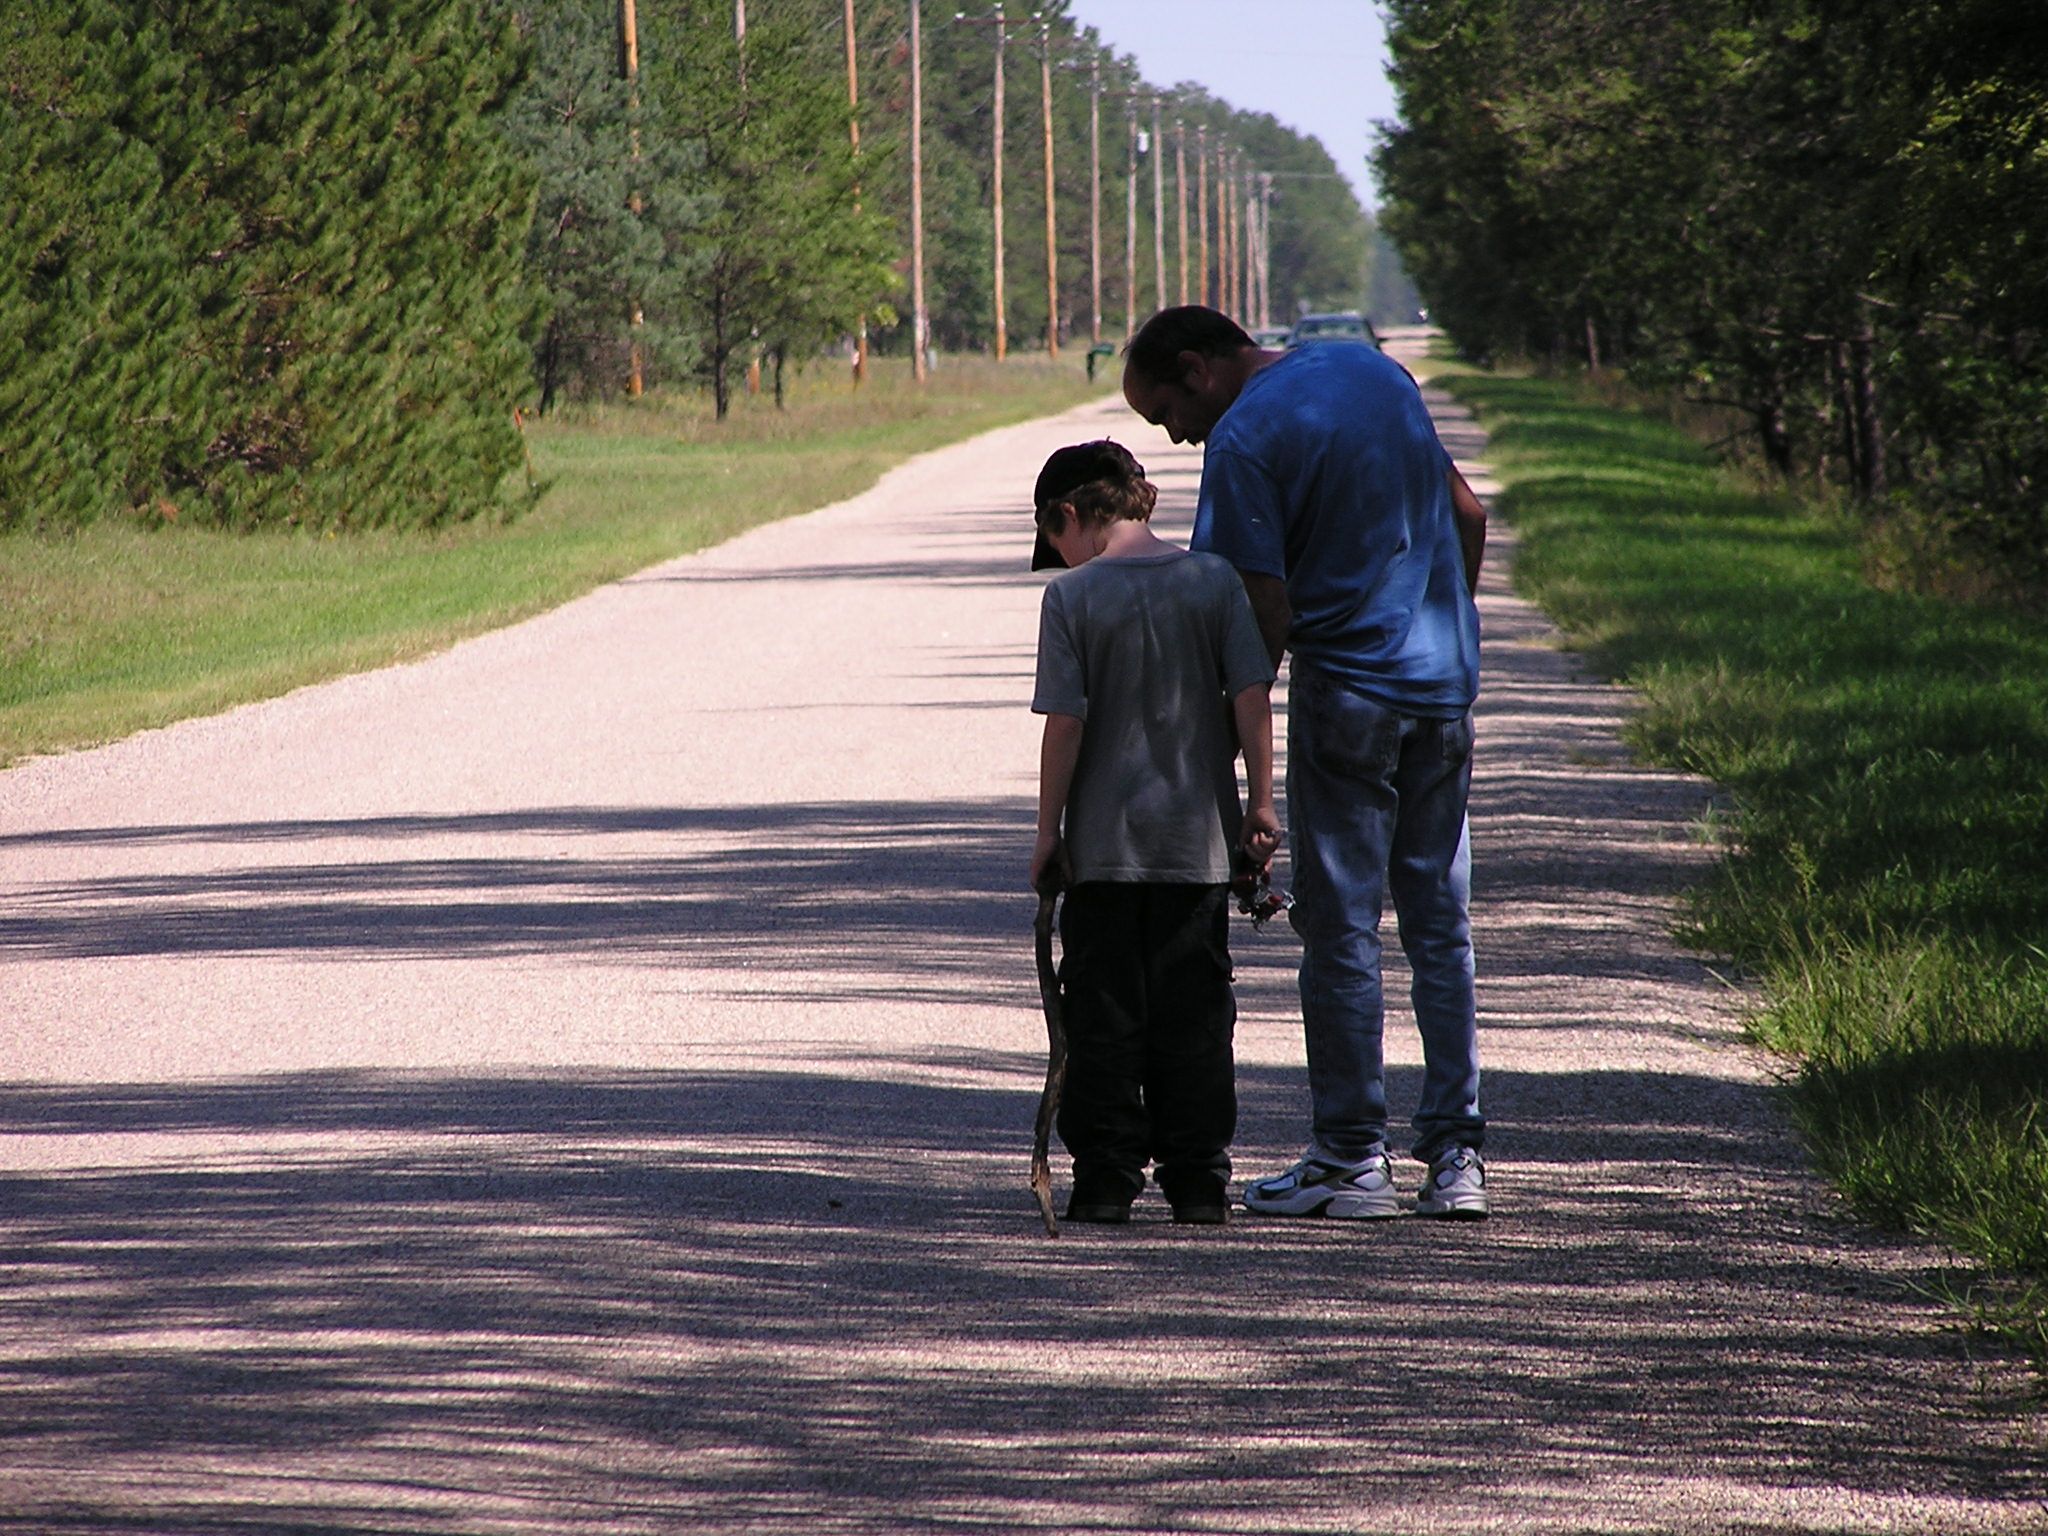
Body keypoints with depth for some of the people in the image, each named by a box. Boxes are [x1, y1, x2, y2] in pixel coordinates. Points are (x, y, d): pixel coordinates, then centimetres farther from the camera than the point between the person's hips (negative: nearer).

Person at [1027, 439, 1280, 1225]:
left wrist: (1049, 828, -1)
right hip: (1199, 837, 2)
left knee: (1104, 1015, 5)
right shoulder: (1216, 580, 1)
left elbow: (1064, 723, -9)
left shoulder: (1072, 595, -7)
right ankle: (1199, 1180, 7)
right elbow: (1251, 696, -3)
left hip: (1102, 843, -2)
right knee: (1194, 1013, 7)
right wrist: (1260, 800, 5)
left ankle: (1106, 1176, 4)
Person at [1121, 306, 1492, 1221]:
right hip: (1446, 683, 7)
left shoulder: (1242, 441, -12)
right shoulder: (1374, 370, 11)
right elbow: (1468, 516, 17)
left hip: (1346, 692, -7)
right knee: (1440, 926, 10)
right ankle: (1456, 1157, 9)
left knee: (1340, 930, 1)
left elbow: (1267, 619, -15)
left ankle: (1352, 1158, 3)